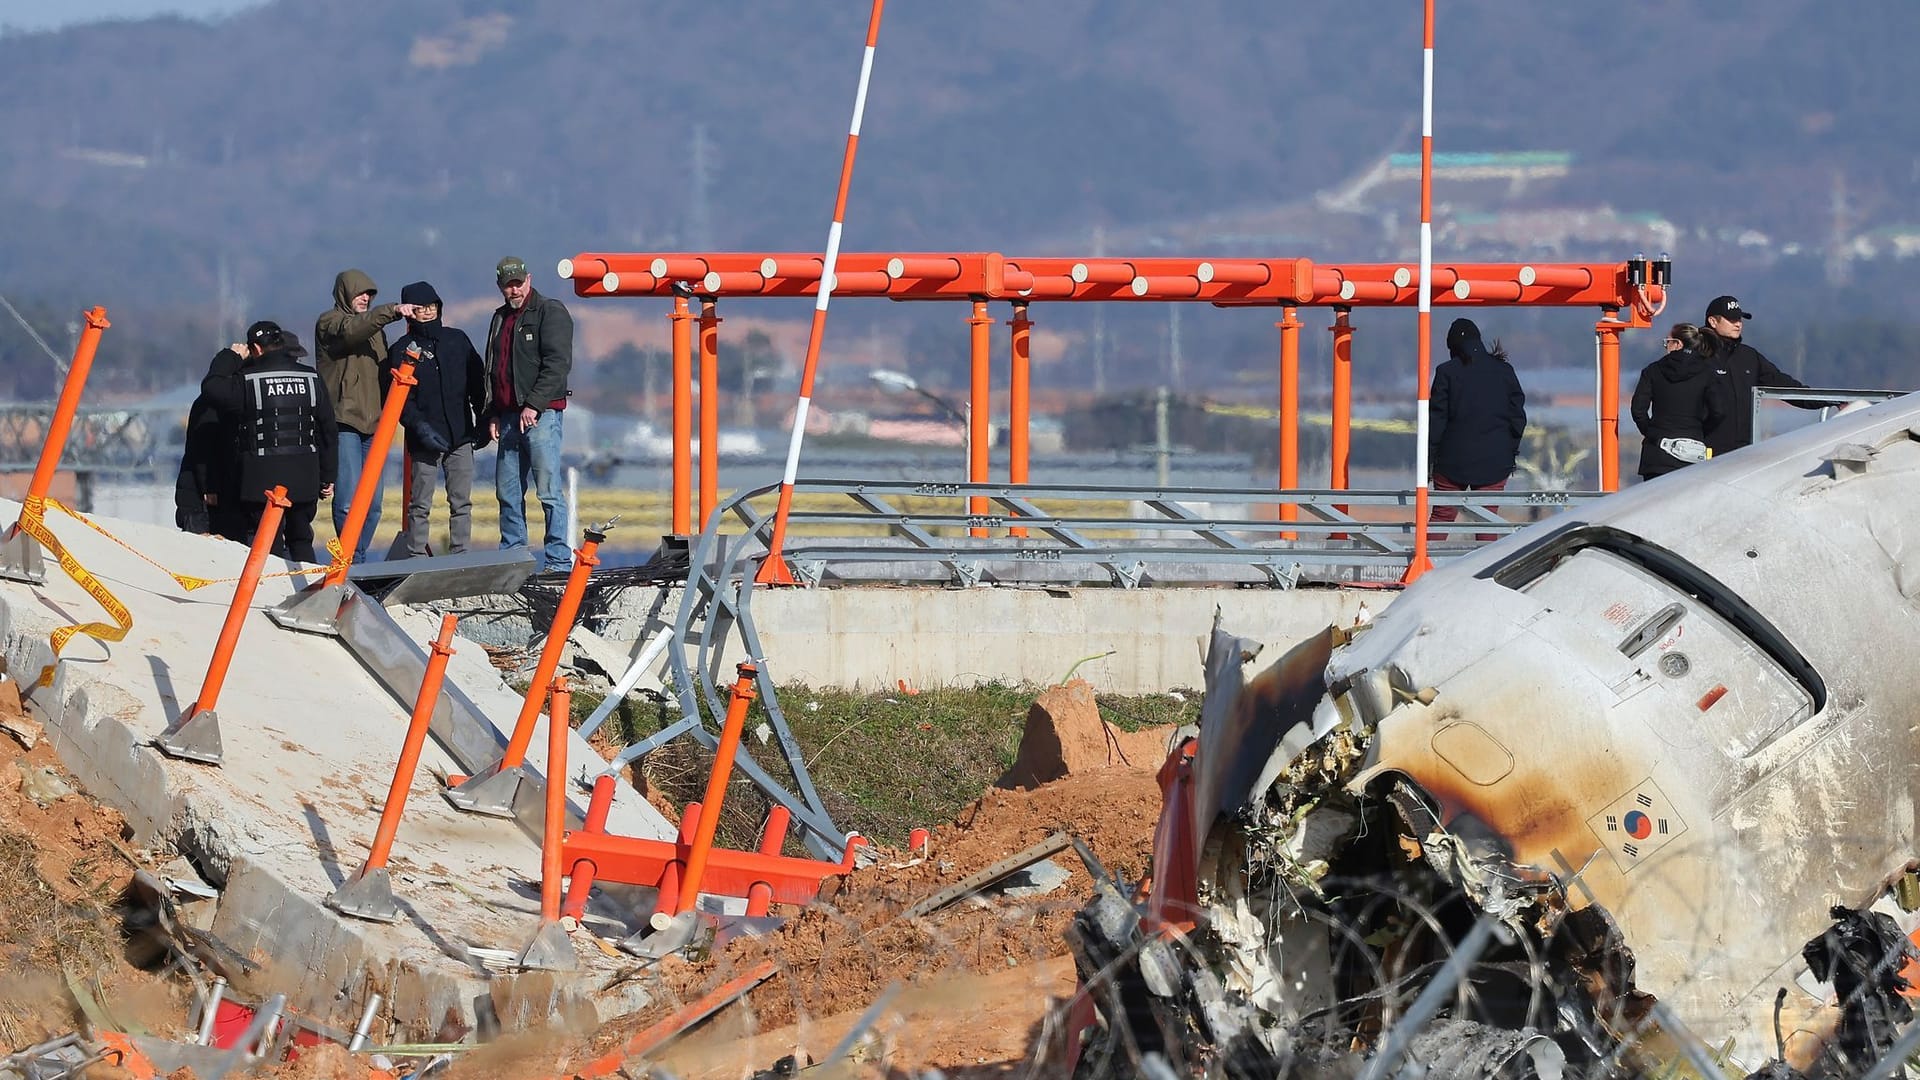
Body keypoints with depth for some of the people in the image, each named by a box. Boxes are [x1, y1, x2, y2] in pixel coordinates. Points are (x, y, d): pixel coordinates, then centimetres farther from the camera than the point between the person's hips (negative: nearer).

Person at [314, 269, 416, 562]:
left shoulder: (374, 327, 24)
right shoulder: (329, 323, 2)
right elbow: (350, 330, -21)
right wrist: (391, 311, -32)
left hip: (374, 425, 7)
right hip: (344, 422, -7)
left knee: (373, 503, 3)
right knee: (349, 499, -13)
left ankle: (358, 558, 11)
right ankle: (352, 560, -6)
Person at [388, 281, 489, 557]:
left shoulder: (457, 340, 11)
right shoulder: (403, 349, 1)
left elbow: (477, 383, 16)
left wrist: (482, 422, 12)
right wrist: (419, 426, -19)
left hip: (461, 437, 3)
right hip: (425, 440, -3)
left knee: (461, 503, 3)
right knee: (420, 505, -1)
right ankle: (417, 560, 1)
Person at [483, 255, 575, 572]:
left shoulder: (550, 312, -4)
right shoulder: (501, 318, 20)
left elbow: (557, 364, -13)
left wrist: (533, 405, -18)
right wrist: (493, 414, 15)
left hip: (541, 414, -8)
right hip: (509, 415, 8)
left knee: (548, 490, -10)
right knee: (507, 490, 8)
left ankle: (558, 560, -9)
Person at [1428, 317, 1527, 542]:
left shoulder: (1447, 372, -4)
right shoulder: (1504, 371, 4)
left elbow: (1436, 417, -4)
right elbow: (1517, 415, 7)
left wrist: (1429, 456, 1)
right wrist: (1512, 452, 14)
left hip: (1454, 459, -2)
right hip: (1494, 461, 2)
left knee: (1442, 515, 6)